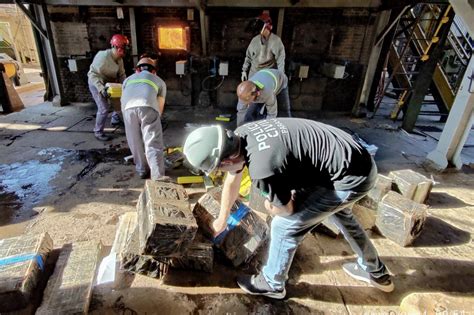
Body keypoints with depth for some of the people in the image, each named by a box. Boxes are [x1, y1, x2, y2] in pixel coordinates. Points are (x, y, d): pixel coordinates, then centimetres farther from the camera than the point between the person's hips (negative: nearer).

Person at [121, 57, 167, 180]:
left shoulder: (128, 79, 40)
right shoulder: (159, 81, 34)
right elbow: (160, 106, 34)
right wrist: (154, 121, 49)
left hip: (129, 108, 2)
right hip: (148, 107, -2)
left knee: (136, 143, 18)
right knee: (153, 144, -2)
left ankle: (142, 171, 31)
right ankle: (158, 177, -12)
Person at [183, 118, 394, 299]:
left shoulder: (263, 169, -32)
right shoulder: (239, 136, -3)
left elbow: (286, 210, -11)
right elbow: (232, 180, 13)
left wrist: (270, 204, 13)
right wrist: (222, 219, 27)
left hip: (352, 179, -9)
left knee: (284, 225, -1)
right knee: (339, 213, 33)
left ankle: (271, 284, 28)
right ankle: (375, 272, 55)